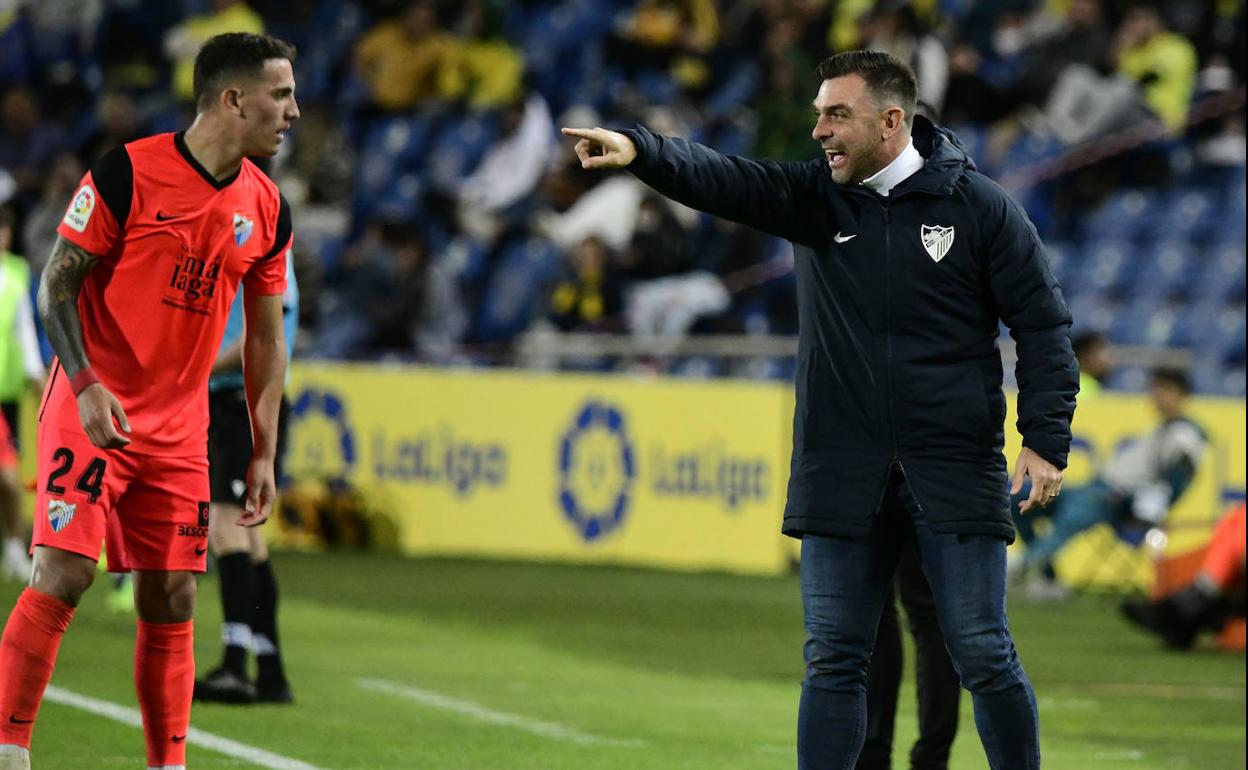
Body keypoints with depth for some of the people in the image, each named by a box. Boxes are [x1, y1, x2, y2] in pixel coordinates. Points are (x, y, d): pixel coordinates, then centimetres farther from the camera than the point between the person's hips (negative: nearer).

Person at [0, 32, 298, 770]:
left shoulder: (267, 209, 5)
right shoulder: (127, 173, -12)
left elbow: (265, 335, 13)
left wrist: (264, 453, 10)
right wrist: (87, 385, -20)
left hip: (181, 426, 5)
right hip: (96, 407, -5)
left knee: (172, 598, 4)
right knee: (64, 574, -14)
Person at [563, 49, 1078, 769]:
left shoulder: (981, 207, -2)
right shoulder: (815, 198, 5)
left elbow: (1045, 325, 0)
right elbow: (721, 179, -11)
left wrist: (1047, 441, -8)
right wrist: (639, 149, -30)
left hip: (957, 472, -3)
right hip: (844, 479, 3)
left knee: (984, 655, 0)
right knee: (834, 659, 4)